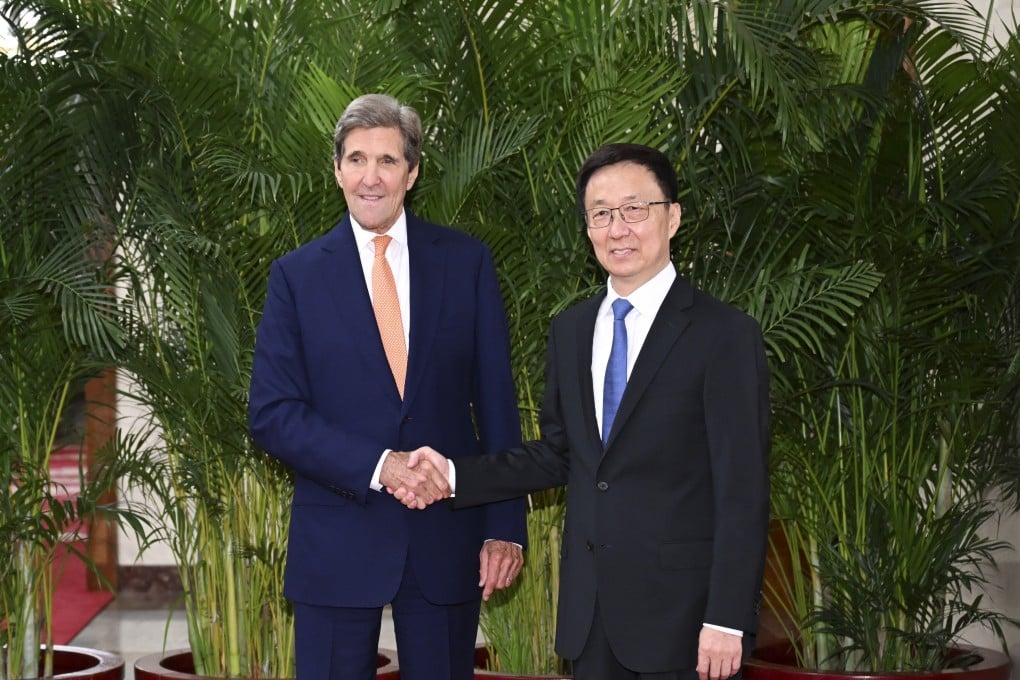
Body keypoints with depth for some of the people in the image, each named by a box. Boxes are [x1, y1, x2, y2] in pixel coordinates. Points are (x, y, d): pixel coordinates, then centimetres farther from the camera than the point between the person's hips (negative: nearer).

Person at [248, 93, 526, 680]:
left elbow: (496, 401, 3)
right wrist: (377, 465, -16)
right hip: (337, 541, -1)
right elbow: (273, 413, -4)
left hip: (447, 537, 1)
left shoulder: (467, 262, 3)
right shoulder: (297, 275, 1)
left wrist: (505, 526, -2)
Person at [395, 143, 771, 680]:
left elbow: (743, 491, -12)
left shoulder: (725, 335, -10)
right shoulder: (570, 330, 10)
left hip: (678, 610, -5)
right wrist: (455, 475, 3)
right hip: (588, 608, 5)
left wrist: (727, 620, -16)